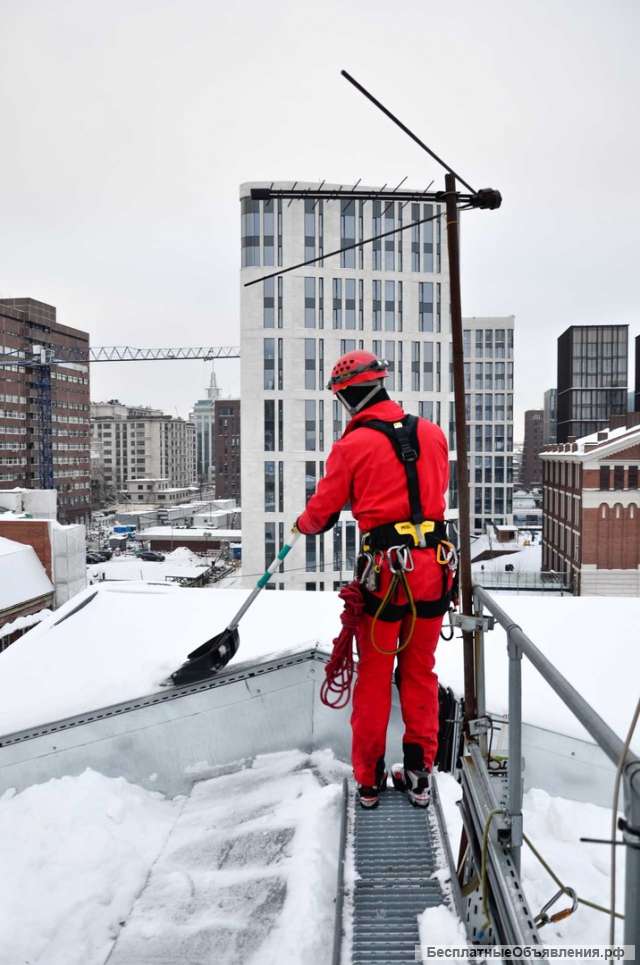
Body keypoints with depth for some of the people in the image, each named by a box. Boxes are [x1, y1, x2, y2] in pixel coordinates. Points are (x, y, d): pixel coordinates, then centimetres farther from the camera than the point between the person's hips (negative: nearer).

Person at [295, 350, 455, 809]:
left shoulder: (353, 444, -7)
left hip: (385, 570, -4)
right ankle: (420, 773, 25)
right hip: (434, 565, 4)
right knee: (420, 673, 17)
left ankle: (369, 780, 23)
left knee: (374, 677, 11)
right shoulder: (432, 433, 6)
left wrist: (303, 524, 24)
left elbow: (323, 511, 2)